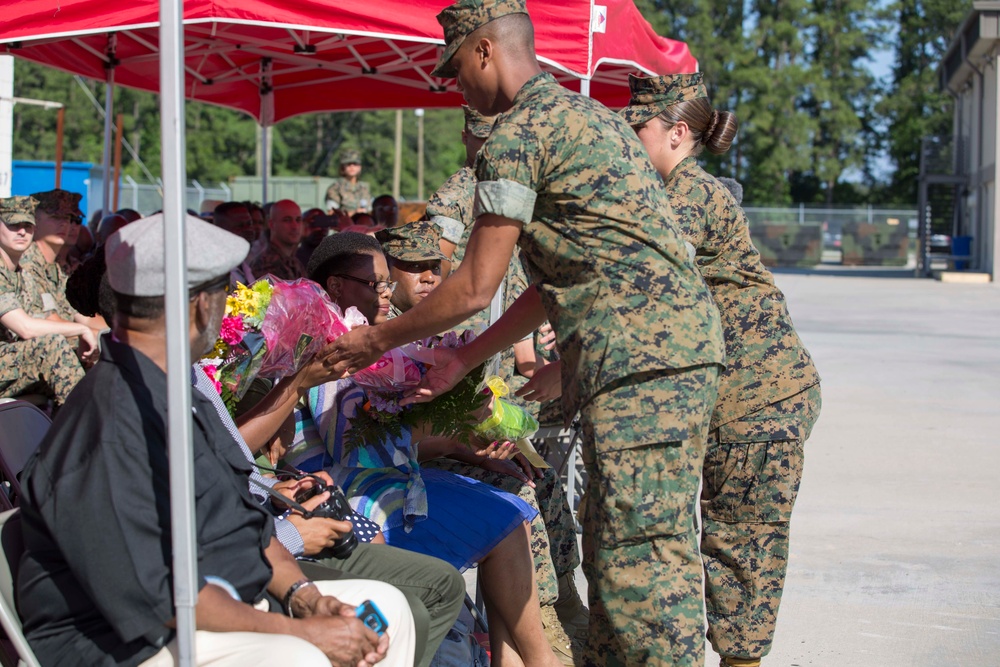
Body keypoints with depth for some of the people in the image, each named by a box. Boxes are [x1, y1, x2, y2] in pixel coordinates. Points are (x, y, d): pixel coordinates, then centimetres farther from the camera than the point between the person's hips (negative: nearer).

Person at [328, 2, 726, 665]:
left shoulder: (518, 133, -5)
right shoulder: (587, 112, 26)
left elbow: (475, 289, -5)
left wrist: (377, 340, 9)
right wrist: (463, 361, 28)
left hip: (638, 356, -10)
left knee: (641, 557, -11)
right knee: (613, 549, 13)